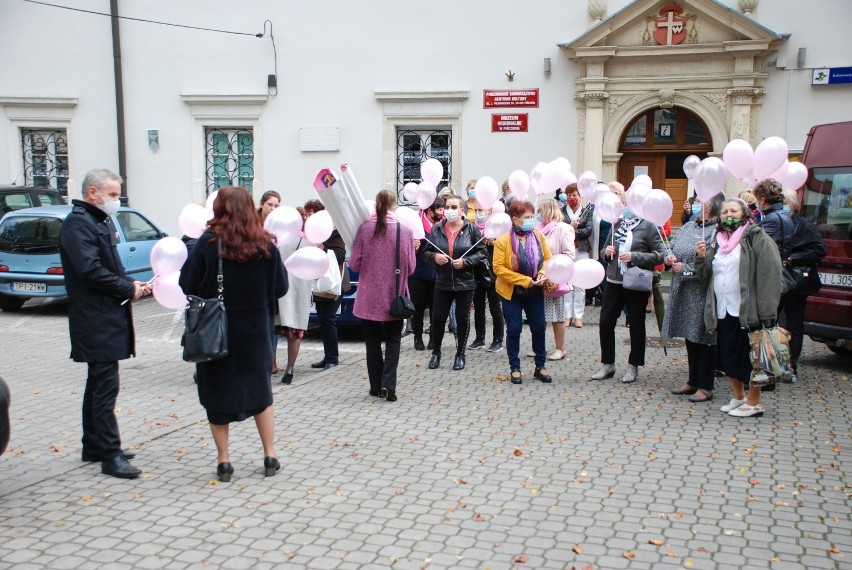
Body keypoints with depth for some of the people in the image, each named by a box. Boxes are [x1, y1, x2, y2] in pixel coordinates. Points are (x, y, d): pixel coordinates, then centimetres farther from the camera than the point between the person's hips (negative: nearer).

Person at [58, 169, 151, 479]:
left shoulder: (97, 222, 18)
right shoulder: (78, 224, -14)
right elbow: (91, 270, -24)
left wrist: (131, 286, 4)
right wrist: (129, 288, -14)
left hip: (106, 319, 11)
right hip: (97, 322, -11)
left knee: (99, 384, 16)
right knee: (105, 387, -8)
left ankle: (94, 446, 26)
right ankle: (110, 455, -3)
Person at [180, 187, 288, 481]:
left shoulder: (208, 242, -12)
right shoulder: (265, 244, -6)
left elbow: (187, 285, -10)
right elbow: (280, 287, 0)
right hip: (255, 329, 2)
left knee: (218, 391, 11)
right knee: (260, 388, 16)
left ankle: (223, 460, 16)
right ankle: (270, 455, 19)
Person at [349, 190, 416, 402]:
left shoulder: (364, 229, -7)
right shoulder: (405, 230, -8)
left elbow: (354, 263, -3)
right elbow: (410, 266, -2)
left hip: (369, 296, 1)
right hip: (394, 296, -1)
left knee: (373, 341, 13)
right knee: (392, 341, 10)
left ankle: (376, 386, 17)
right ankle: (388, 384, -4)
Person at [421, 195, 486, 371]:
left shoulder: (472, 229, -4)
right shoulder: (436, 229, 2)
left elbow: (481, 253, -3)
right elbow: (426, 252, 6)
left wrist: (465, 262, -17)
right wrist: (434, 257, -15)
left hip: (465, 282, -1)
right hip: (442, 282, 2)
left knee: (462, 318, 6)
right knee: (437, 318, 3)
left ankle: (460, 354, 22)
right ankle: (436, 352, 22)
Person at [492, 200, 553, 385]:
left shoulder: (538, 236, -3)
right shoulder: (503, 241, -15)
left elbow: (548, 258, 5)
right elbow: (499, 268, -17)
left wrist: (542, 273, -15)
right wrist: (525, 280, -20)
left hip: (535, 292, 4)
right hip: (512, 292, -3)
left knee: (539, 328, 7)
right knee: (514, 330, 3)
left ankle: (540, 366, 22)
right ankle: (514, 368, 16)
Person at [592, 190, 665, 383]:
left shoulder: (648, 226, -6)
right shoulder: (616, 224, 8)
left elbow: (659, 255, -11)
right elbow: (605, 250, 19)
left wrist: (634, 256, -20)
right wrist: (606, 252, -4)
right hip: (614, 281, 5)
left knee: (636, 325, 7)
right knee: (605, 322, 4)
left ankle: (633, 366, 20)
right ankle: (607, 364, 18)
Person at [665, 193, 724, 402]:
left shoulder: (717, 231, -15)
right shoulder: (689, 226, 11)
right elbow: (672, 246, 19)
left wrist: (685, 269, -17)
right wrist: (669, 257, -2)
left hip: (702, 296, -8)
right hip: (683, 293, 8)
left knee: (703, 340, 2)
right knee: (690, 338, 17)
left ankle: (705, 387, 13)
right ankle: (693, 381, 29)